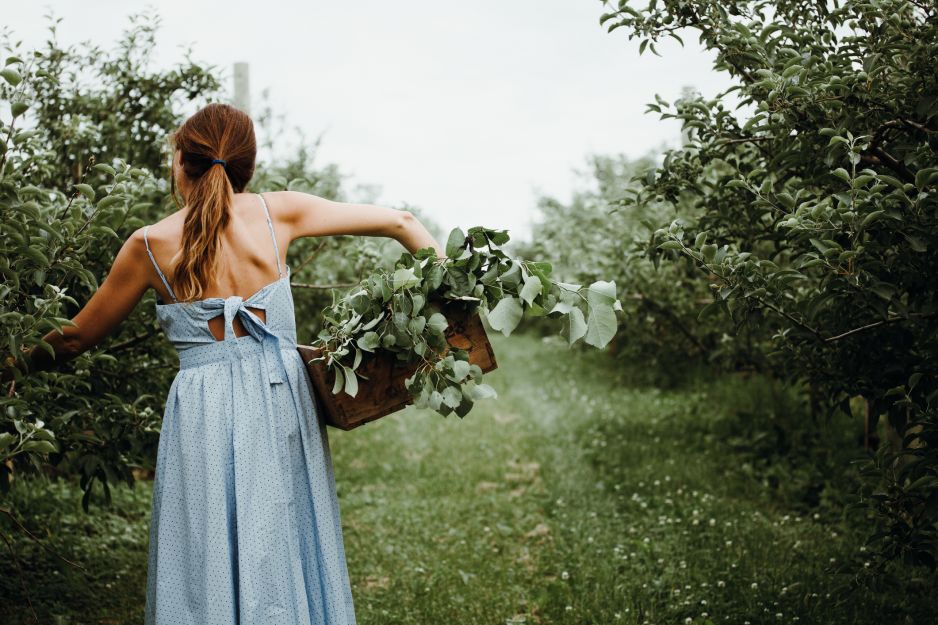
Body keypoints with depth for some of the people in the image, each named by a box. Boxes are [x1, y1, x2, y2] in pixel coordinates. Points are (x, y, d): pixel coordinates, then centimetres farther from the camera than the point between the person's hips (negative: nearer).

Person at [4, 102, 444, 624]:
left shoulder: (150, 245, -2)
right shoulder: (278, 213, 1)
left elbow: (75, 339, 11)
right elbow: (400, 222, 5)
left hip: (203, 412, -2)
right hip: (282, 400, 2)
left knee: (207, 570, 9)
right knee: (284, 557, 14)